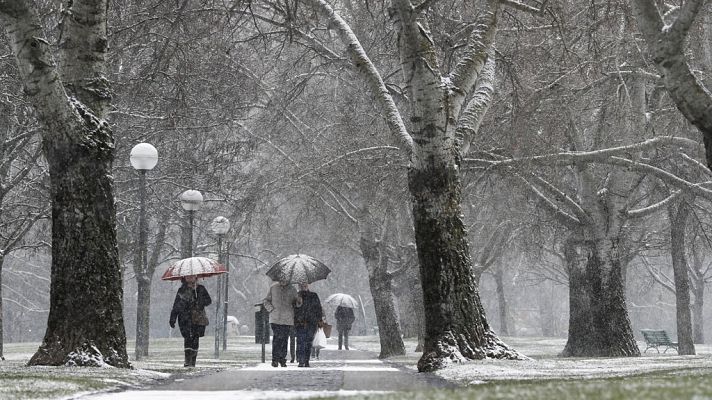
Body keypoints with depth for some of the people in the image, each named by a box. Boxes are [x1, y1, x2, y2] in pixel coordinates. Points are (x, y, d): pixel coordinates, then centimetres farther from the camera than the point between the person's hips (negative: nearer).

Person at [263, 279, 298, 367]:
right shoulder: (273, 287, 6)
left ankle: (282, 359, 11)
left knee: (284, 339, 1)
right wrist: (271, 309, -1)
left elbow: (296, 303, 18)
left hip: (287, 319, 1)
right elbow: (266, 301, 13)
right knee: (276, 338, -10)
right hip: (275, 318, -1)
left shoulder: (292, 290, 8)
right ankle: (275, 359, -7)